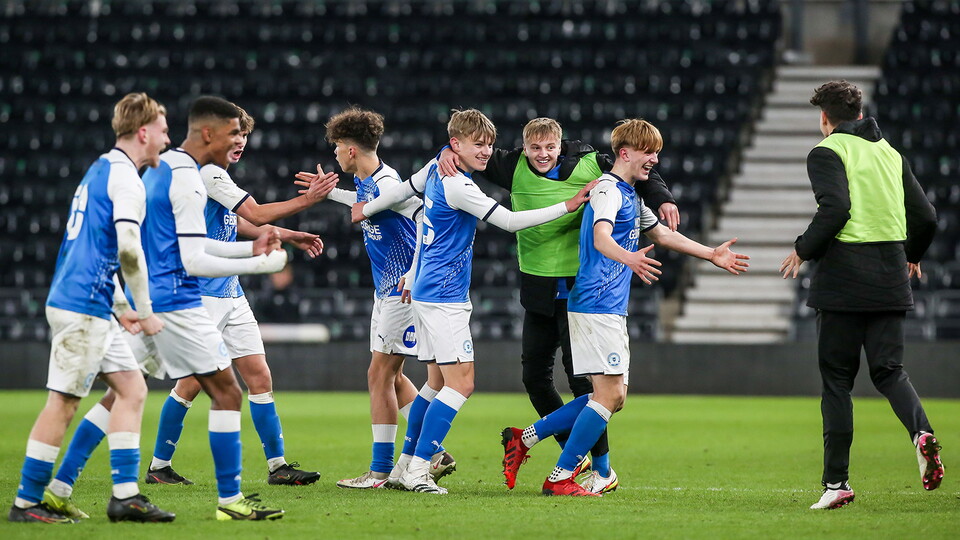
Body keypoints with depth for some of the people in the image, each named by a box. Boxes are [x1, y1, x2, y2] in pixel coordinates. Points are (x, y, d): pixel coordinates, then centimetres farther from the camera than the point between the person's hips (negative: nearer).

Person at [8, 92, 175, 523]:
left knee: (132, 388, 8)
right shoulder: (125, 178, -11)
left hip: (91, 309, 10)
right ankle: (26, 503, -1)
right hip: (83, 307, -10)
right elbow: (128, 249, -21)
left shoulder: (100, 171, 19)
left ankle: (125, 494, 5)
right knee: (62, 404, -6)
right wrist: (146, 313, -13)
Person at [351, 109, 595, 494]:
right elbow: (510, 221, -19)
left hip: (427, 291, 10)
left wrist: (367, 209, 42)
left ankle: (406, 464, 19)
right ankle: (417, 469, -13)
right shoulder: (458, 186, -19)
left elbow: (403, 190, 24)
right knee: (460, 383, -12)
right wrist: (567, 206, -17)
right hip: (445, 298, -10)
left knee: (438, 380, 15)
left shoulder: (438, 168, 8)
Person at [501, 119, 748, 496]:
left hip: (611, 311, 10)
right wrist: (628, 258, -50)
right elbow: (601, 238, -29)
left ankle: (524, 438, 14)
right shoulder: (608, 189, -11)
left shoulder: (630, 195, 21)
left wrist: (712, 255, 39)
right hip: (596, 306, -10)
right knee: (609, 395, -12)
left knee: (612, 398, 9)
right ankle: (560, 479, -6)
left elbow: (661, 234, 36)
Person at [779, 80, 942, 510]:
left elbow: (835, 209, -19)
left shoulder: (827, 152, -3)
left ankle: (836, 482, 2)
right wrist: (911, 257, 31)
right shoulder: (891, 154, 15)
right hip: (890, 279, 5)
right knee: (888, 369, 8)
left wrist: (803, 250, -5)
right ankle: (921, 433, -23)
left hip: (844, 277, -5)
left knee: (836, 378, 2)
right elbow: (925, 216, 13)